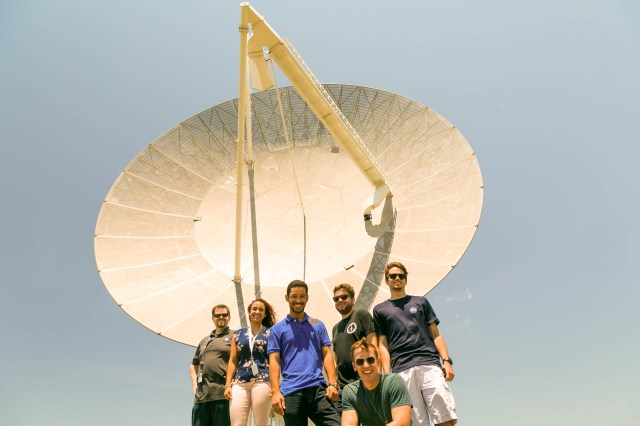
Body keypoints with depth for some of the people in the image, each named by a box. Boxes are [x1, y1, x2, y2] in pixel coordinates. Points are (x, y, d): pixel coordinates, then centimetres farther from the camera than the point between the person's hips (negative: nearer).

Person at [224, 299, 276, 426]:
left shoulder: (271, 333, 9)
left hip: (262, 382, -2)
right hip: (239, 383, 3)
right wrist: (228, 385, 5)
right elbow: (232, 361, 14)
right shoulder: (238, 334, 17)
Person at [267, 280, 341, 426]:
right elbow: (274, 361, 3)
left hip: (318, 388, 1)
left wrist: (332, 384, -3)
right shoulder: (277, 329, 9)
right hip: (291, 392, -1)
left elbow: (327, 354, 10)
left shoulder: (318, 325, 15)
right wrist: (275, 392, -9)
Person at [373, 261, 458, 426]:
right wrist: (387, 374, 1)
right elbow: (383, 344, 12)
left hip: (430, 364, 0)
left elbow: (435, 334, 14)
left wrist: (446, 360, 1)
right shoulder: (380, 309, 19)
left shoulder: (420, 301, 21)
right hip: (401, 370, 0)